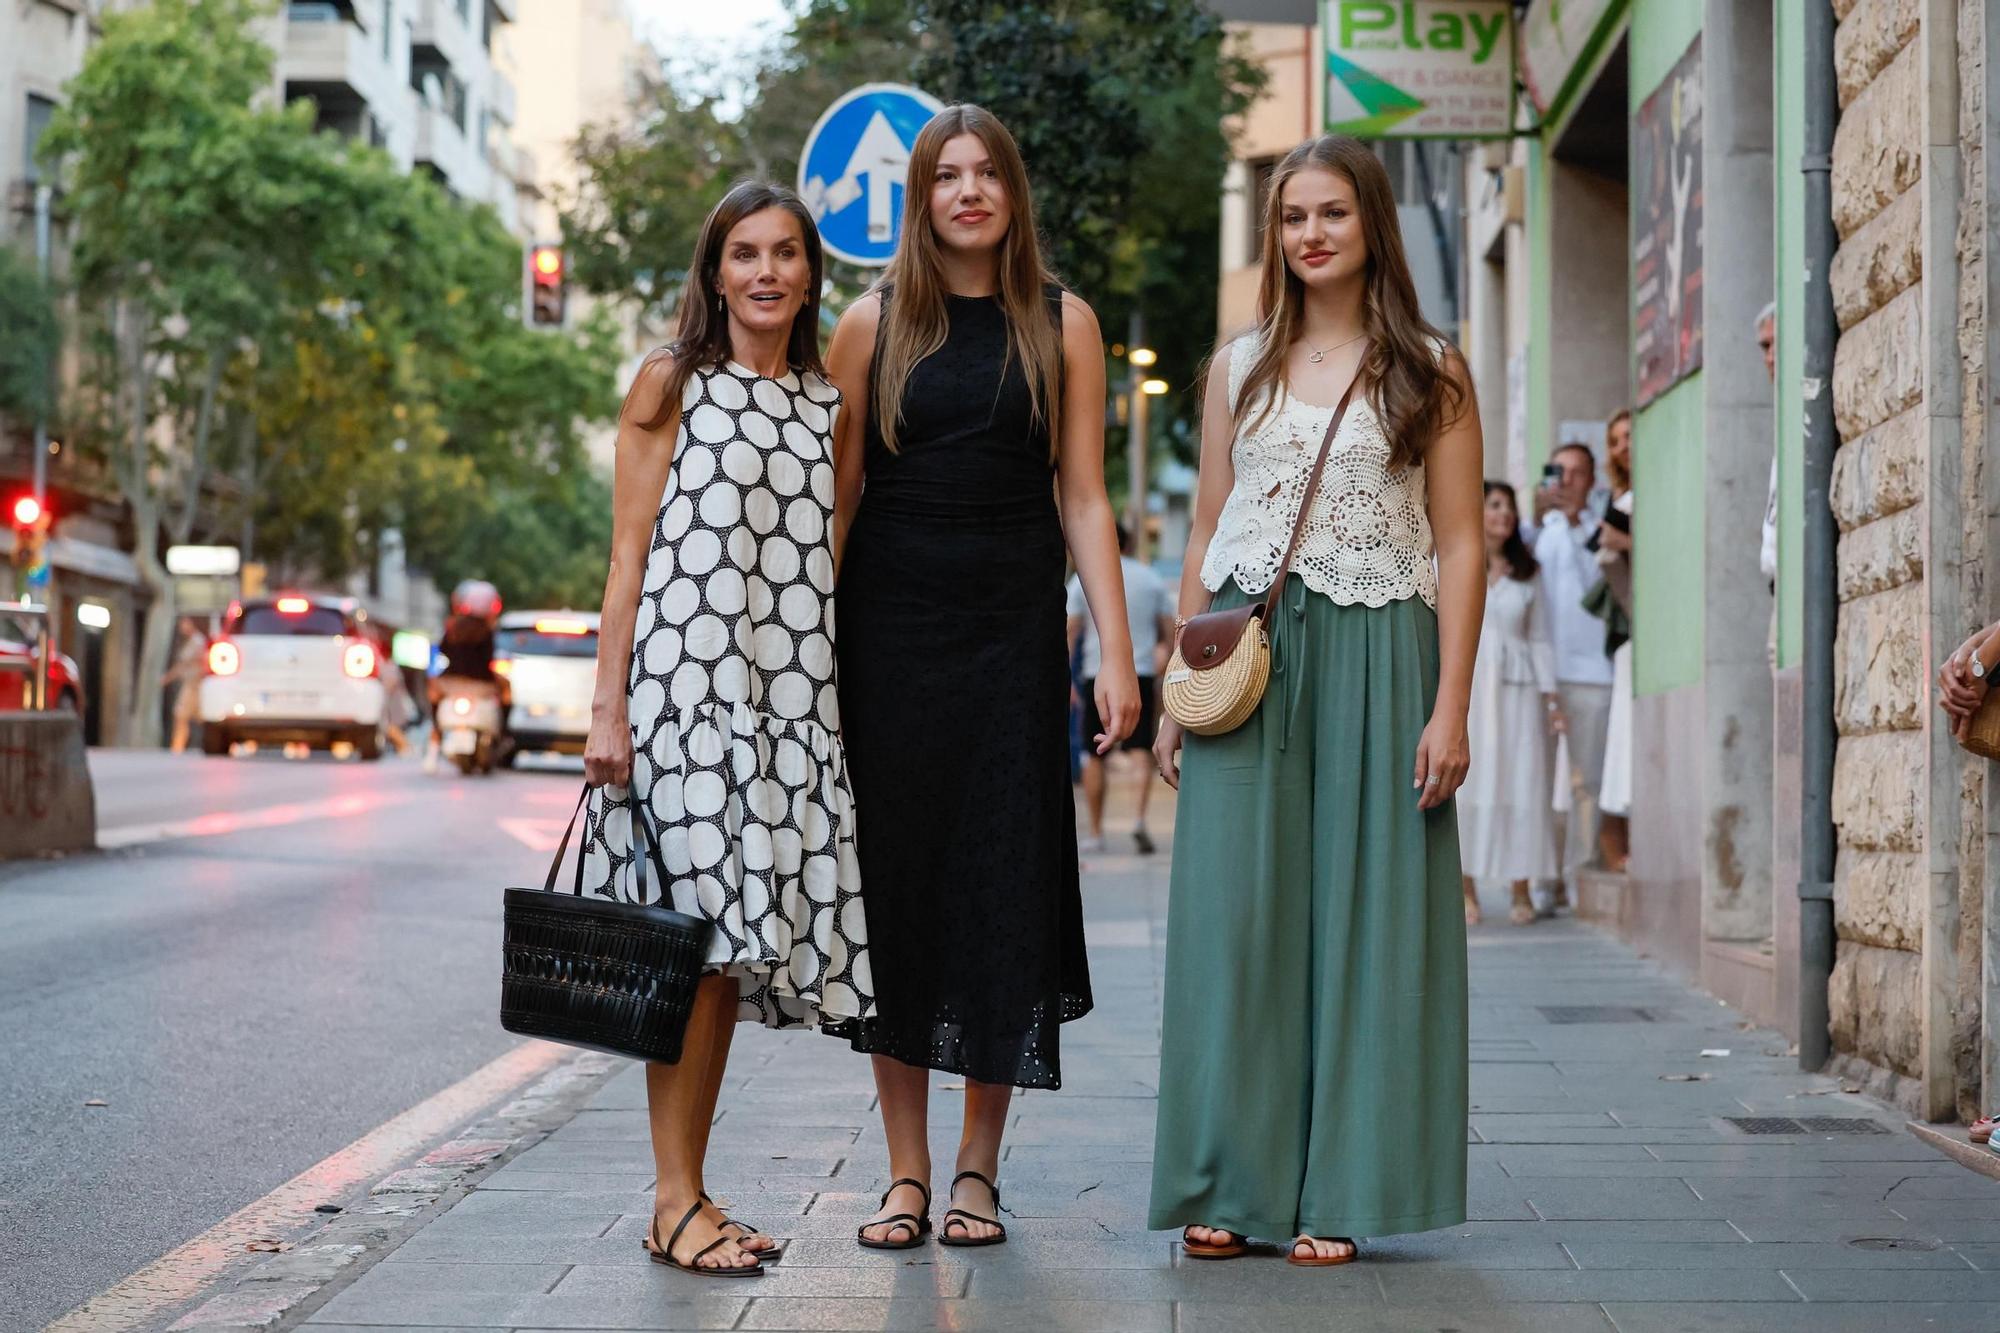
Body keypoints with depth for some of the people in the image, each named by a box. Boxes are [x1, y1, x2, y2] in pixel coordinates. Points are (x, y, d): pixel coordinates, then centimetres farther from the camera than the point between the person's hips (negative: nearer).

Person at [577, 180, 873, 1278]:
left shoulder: (828, 403, 16)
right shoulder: (671, 384, 4)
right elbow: (630, 557, 0)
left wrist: (851, 706, 11)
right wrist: (608, 708, -8)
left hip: (794, 695, 4)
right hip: (686, 682, -4)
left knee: (736, 935, 3)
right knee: (695, 926, -9)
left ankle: (690, 1191, 10)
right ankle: (675, 1200, -4)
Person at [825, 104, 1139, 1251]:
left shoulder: (1063, 324, 6)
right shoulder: (875, 323, 6)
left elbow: (1084, 498, 4)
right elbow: (838, 495, 6)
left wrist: (1117, 653, -3)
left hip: (1012, 629, 0)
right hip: (890, 628, 0)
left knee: (1004, 884, 0)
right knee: (896, 878, 1)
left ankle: (979, 1170, 10)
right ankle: (907, 1172, 9)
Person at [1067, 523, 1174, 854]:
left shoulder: (1083, 581, 4)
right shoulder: (1151, 579, 9)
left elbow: (1069, 632, -2)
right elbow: (1169, 634, 9)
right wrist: (1163, 677, 17)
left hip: (1098, 676, -1)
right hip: (1141, 674, 1)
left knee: (1095, 757, 7)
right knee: (1143, 750, 1)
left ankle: (1096, 833, 11)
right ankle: (1140, 819, -18)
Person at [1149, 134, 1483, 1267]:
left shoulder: (1429, 370, 5)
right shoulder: (1240, 368, 13)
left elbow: (1461, 546, 0)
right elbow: (1206, 536, 14)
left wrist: (1450, 706, -8)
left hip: (1374, 662, -2)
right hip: (1242, 662, 2)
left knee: (1363, 915, 0)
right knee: (1236, 915, 0)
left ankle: (1339, 1194, 7)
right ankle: (1230, 1187, 8)